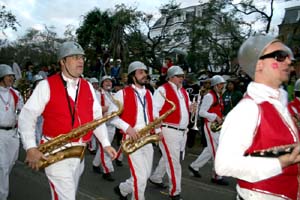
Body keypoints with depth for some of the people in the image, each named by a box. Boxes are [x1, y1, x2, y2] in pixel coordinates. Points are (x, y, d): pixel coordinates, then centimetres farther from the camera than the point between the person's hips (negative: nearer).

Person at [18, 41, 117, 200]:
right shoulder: (46, 85, -9)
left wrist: (105, 143, 0)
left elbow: (97, 117, 8)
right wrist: (30, 148, -20)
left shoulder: (88, 87, 6)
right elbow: (26, 116, -10)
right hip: (56, 152, -6)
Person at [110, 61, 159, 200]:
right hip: (132, 139, -7)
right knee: (140, 177, -7)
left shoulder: (148, 94, 13)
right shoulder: (122, 93, -7)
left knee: (145, 175, 15)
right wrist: (127, 127, -20)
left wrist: (158, 130, 5)